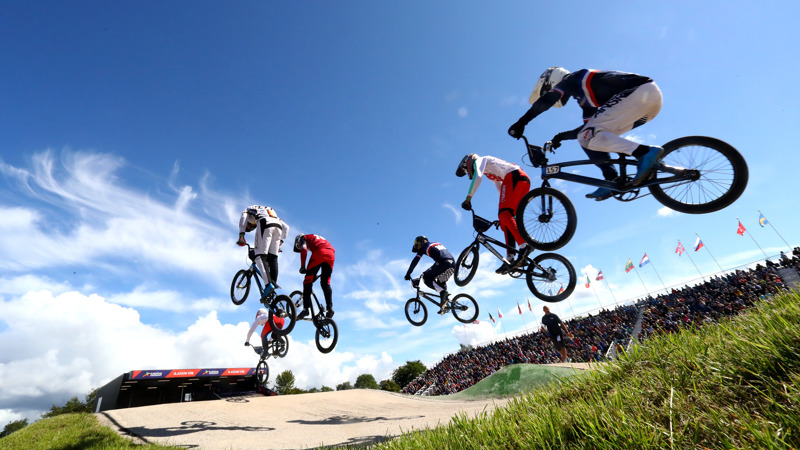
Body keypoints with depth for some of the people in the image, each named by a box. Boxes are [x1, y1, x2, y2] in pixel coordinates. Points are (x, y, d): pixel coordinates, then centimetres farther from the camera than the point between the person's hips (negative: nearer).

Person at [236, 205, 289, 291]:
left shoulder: (249, 210, 34)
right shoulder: (271, 211, 44)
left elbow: (243, 218, 8)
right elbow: (286, 227, 31)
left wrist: (241, 236, 0)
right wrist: (280, 242, 27)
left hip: (265, 224, -5)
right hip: (278, 226, 5)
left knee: (260, 256, -6)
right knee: (273, 258, 6)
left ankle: (268, 284, -22)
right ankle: (274, 284, -5)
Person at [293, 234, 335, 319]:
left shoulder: (302, 238, 24)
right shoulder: (317, 238, 42)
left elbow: (304, 250, 0)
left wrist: (302, 267, -1)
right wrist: (323, 273, 38)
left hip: (319, 253, -6)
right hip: (331, 254, 6)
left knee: (308, 281, 1)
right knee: (326, 283, 9)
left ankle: (306, 308, -9)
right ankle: (329, 308, -5)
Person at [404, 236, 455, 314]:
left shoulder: (423, 246, 14)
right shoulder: (437, 244, 35)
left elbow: (415, 261, 10)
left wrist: (408, 274, 16)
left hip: (443, 263, -8)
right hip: (453, 265, 8)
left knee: (426, 278, 5)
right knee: (440, 282, 26)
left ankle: (443, 292, -11)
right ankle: (444, 305, 11)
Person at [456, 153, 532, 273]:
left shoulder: (479, 160, 12)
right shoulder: (491, 174, 36)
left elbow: (477, 177, -10)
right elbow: (502, 193, 36)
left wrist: (468, 198, -12)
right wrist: (503, 211, 35)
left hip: (514, 177, -9)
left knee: (504, 214, -21)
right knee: (507, 221, 0)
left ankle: (524, 246, -33)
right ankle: (510, 259, -9)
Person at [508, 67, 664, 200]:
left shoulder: (573, 79, 4)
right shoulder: (585, 96, 28)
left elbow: (547, 99, -15)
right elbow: (588, 127, 31)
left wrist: (521, 122, -16)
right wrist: (561, 136, 31)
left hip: (639, 92, -10)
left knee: (588, 137, -15)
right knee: (595, 135, 12)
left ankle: (646, 152, -23)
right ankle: (612, 181, 2)